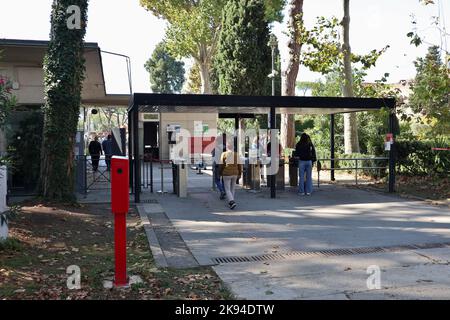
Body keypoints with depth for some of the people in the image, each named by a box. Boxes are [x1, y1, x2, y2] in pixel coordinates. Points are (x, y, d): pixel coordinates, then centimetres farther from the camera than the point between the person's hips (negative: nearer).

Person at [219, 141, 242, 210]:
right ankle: (230, 202, 25)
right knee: (232, 189, 17)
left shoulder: (224, 154, -6)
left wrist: (220, 173, 9)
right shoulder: (236, 154, 1)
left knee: (227, 189, 0)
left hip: (227, 174, -4)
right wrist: (239, 174, 10)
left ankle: (232, 202, -19)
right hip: (235, 173, 4)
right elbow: (239, 165, 1)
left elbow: (221, 165, -4)